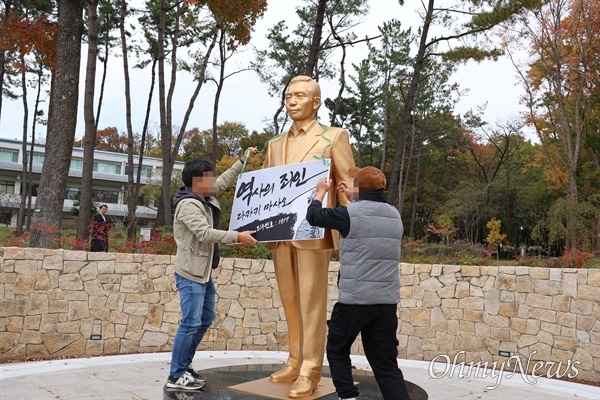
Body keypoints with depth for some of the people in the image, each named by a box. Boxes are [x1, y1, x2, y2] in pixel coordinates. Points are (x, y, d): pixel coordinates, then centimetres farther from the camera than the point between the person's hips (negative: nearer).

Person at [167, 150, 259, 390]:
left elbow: (224, 181, 24)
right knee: (190, 323, -8)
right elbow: (205, 233, -28)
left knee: (206, 319, 16)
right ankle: (176, 376, 1)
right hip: (190, 274, -10)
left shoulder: (207, 197, 9)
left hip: (204, 273, 10)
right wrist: (237, 237, -28)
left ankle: (184, 364, 27)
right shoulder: (188, 205, -18)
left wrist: (243, 160, 24)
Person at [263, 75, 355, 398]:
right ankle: (296, 362, 23)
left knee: (311, 303, -3)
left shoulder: (334, 137, 3)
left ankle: (310, 372, 4)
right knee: (290, 302, 11)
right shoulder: (275, 145, 17)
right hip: (280, 235, 5)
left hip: (313, 234, -5)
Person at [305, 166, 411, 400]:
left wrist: (321, 191, 22)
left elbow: (313, 215, 5)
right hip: (387, 302, 5)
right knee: (386, 364, 9)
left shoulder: (350, 213, -9)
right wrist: (353, 199, 39)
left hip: (355, 300, -5)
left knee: (337, 351, 17)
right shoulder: (394, 215, 10)